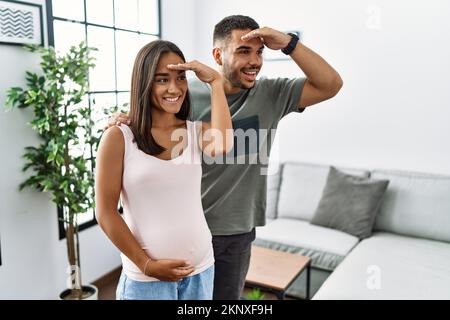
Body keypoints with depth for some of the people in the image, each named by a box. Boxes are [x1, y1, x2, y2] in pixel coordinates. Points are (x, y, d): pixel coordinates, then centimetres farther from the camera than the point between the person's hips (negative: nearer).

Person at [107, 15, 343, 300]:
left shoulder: (271, 94, -4)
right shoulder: (188, 95, -9)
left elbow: (331, 85, -9)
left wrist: (288, 43, -19)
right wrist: (125, 122, -19)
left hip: (237, 233, 2)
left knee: (227, 296, 21)